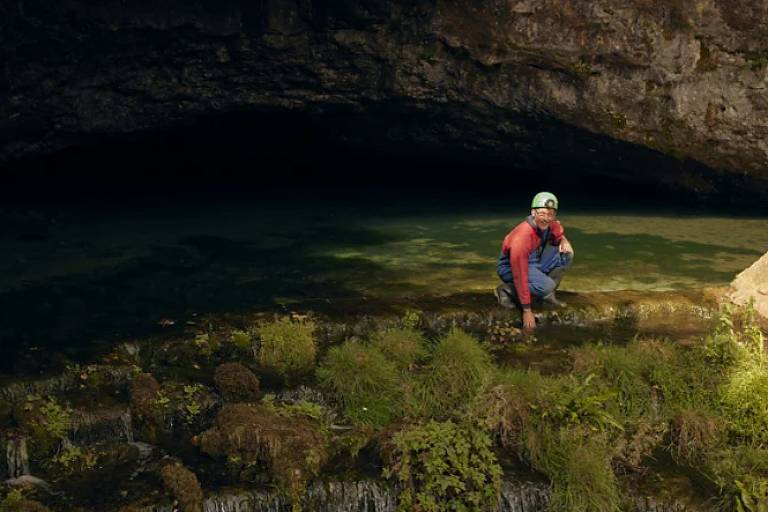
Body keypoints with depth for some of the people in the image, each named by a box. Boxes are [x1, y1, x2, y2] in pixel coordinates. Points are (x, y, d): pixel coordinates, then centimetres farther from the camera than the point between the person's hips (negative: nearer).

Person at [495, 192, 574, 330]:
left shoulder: (550, 224, -14)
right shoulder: (522, 237, -35)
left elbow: (558, 233, 14)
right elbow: (520, 276, -33)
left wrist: (563, 240, -13)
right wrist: (527, 311, -31)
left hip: (534, 261, 8)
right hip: (510, 267, -8)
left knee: (566, 255, -5)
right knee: (546, 286, -30)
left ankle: (547, 295, 6)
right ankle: (507, 290, -7)